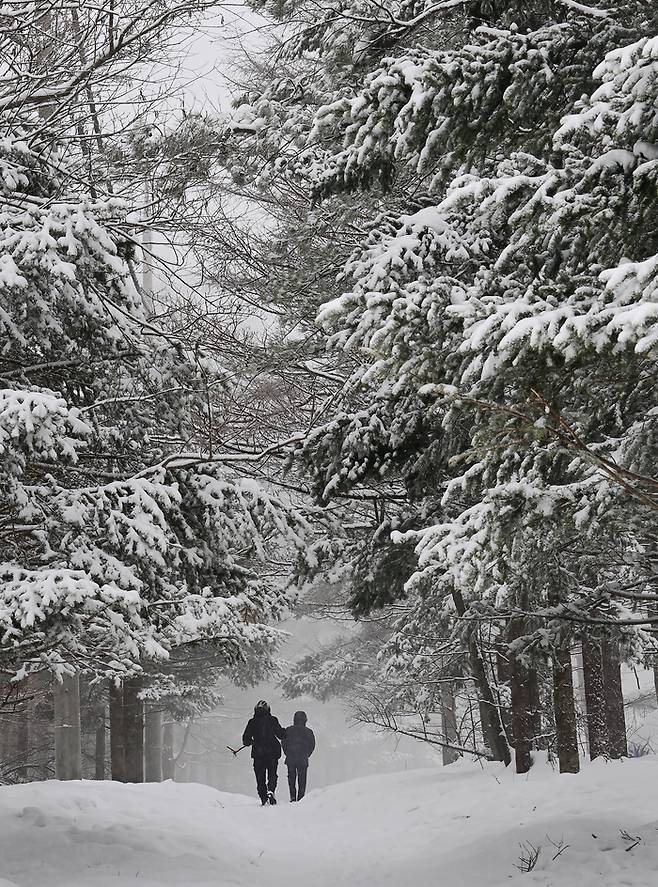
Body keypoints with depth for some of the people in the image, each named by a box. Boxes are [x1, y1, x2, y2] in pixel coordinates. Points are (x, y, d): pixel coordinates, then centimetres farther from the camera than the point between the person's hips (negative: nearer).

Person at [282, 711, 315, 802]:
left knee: (291, 778, 13)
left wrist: (289, 755, 11)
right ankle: (300, 799, 2)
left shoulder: (288, 730, 1)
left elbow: (284, 744, 2)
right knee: (302, 780, 7)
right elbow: (312, 746, 2)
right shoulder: (308, 732, -1)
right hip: (303, 760, -1)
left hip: (290, 760, 1)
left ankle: (293, 797, 0)